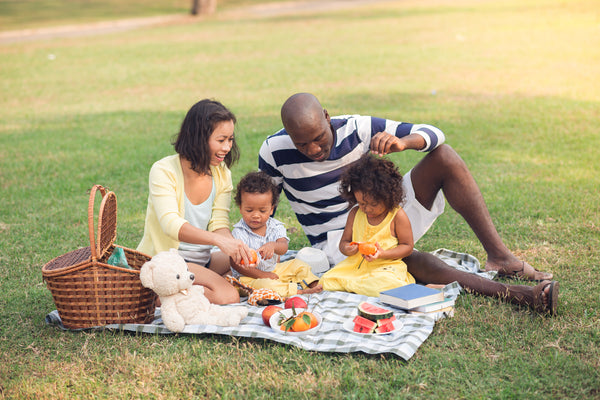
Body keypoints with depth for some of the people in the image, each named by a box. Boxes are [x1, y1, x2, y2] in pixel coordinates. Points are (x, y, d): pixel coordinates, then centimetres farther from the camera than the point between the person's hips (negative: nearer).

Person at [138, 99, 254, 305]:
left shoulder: (221, 172, 3)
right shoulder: (164, 171, -16)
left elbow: (219, 223, -3)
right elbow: (171, 224, -29)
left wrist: (236, 246, -26)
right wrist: (218, 240, -45)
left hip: (202, 261, 8)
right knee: (227, 296, -29)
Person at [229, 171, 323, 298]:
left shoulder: (275, 227, -2)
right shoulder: (239, 233, -13)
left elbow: (283, 248, -19)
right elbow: (235, 263, -16)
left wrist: (273, 245, -45)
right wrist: (261, 275, -22)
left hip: (274, 269, 6)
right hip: (250, 277, -6)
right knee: (264, 284, -36)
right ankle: (299, 291, -32)